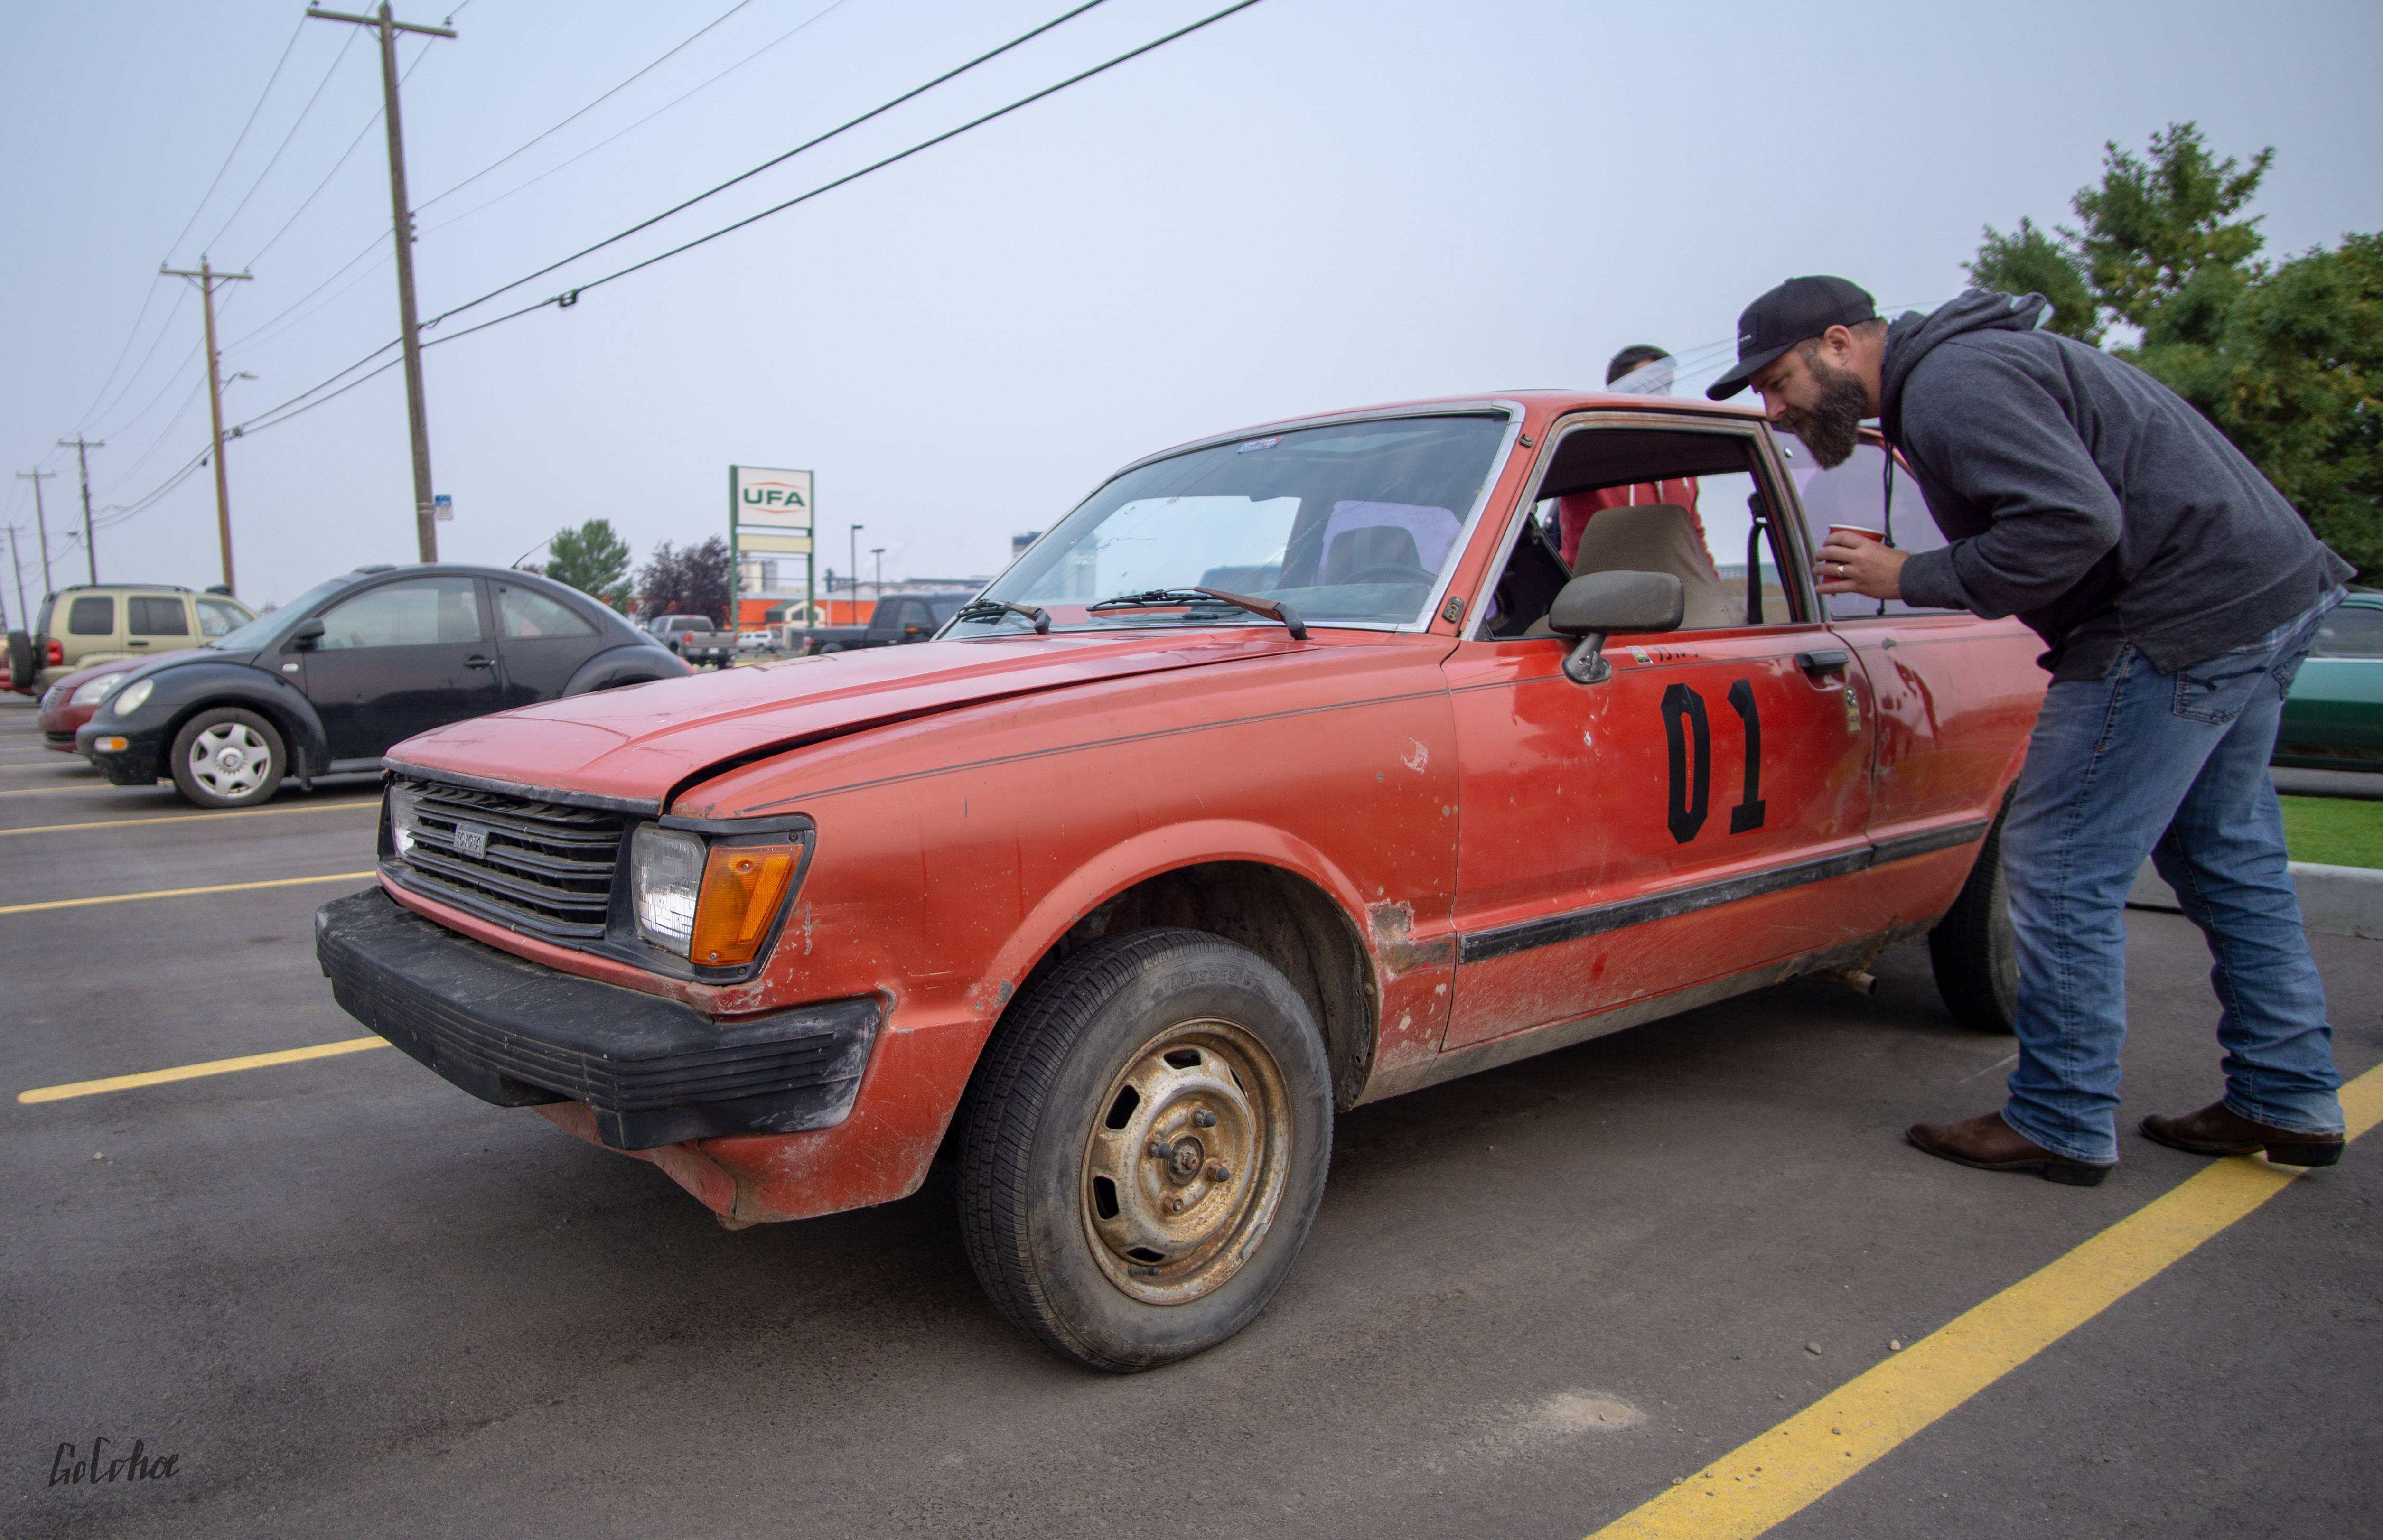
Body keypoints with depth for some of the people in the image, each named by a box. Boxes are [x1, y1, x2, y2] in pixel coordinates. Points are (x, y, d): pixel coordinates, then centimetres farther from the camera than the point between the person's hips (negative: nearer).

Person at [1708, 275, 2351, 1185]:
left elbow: (2074, 519, -27)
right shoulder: (1961, 364, 16)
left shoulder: (1951, 384, -16)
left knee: (2061, 869, -5)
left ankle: (2062, 1124, 6)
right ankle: (2290, 1103, 30)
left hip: (2184, 620, -11)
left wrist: (1914, 580, -17)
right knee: (2226, 854, 19)